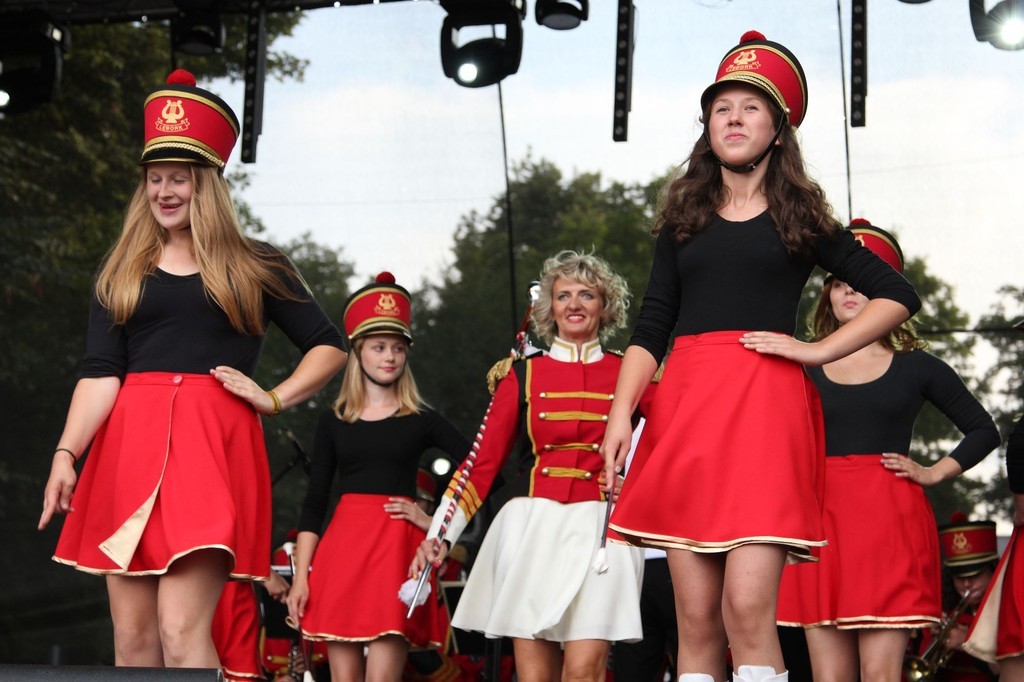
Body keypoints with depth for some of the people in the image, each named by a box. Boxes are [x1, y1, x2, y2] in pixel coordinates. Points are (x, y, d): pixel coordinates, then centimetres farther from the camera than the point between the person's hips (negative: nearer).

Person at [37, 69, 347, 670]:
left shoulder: (256, 267, 13)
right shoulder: (123, 273, 17)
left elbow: (330, 347, 17)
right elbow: (100, 373, 6)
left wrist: (274, 399, 2)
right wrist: (67, 453, -9)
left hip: (213, 444, -3)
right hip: (129, 446, 3)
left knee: (182, 631, -16)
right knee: (132, 636, 1)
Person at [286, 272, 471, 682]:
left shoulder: (422, 421, 8)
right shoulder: (334, 423, 11)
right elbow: (314, 504, 9)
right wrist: (301, 575, 1)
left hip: (398, 545, -1)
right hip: (343, 545, 1)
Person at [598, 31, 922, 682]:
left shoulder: (799, 219, 13)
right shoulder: (685, 218, 19)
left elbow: (898, 294, 14)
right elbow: (651, 328, 13)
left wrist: (817, 351, 2)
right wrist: (621, 413, -2)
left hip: (766, 407, -3)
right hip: (685, 408, 3)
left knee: (747, 608, -17)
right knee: (696, 621, -1)